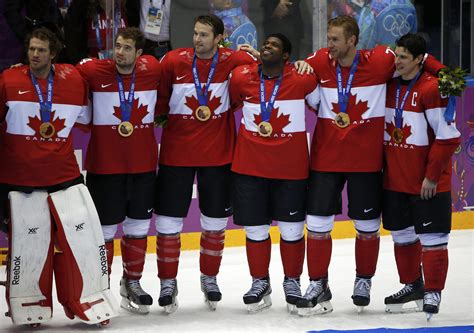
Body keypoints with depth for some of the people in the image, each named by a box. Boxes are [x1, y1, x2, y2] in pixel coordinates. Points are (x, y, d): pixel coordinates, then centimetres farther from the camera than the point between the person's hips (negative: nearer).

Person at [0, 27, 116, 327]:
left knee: (83, 234, -3)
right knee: (28, 242, 0)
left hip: (65, 175, 2)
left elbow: (86, 118, 19)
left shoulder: (74, 79, 1)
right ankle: (30, 308, 16)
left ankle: (91, 301, 10)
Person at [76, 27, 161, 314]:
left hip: (143, 164, 3)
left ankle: (132, 283, 29)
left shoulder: (152, 70, -3)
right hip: (104, 166, -3)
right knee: (106, 229, 2)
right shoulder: (93, 71, -12)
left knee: (138, 227, 13)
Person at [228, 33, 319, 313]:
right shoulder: (241, 77, -3)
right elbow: (229, 105, 14)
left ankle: (292, 281, 25)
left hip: (291, 168, -2)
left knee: (292, 229, 6)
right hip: (249, 166, 2)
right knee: (255, 228, 8)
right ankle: (260, 282, 25)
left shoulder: (303, 80, -9)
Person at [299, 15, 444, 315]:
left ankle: (364, 281, 30)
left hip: (366, 159, -1)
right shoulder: (320, 62, -5)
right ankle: (318, 286, 16)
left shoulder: (379, 61, -11)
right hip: (326, 157, 2)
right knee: (318, 222, 2)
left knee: (367, 225, 10)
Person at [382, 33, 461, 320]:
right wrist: (382, 165, 13)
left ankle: (433, 292, 10)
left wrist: (432, 176, -16)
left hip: (428, 183, -7)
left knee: (432, 238, 0)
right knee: (402, 234, 16)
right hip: (395, 180, 7)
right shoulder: (389, 86, 4)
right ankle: (412, 285, 31)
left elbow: (449, 137, -17)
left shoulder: (433, 89, -17)